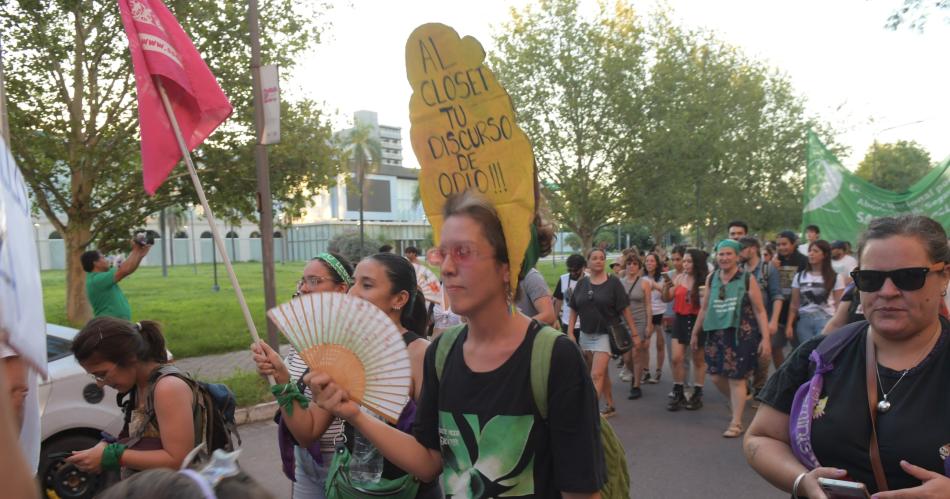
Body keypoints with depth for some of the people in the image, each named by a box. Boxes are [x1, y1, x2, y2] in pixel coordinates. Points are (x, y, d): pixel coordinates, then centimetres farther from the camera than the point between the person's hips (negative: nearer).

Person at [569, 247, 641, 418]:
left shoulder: (613, 282, -6)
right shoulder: (582, 283, 4)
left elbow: (625, 309, -6)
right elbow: (573, 311, 7)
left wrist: (635, 333, -5)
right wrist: (570, 333, 0)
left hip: (605, 335, -4)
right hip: (586, 335, 5)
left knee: (596, 375, -14)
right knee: (602, 373, 17)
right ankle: (610, 406, 32)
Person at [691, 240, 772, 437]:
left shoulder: (747, 279, -6)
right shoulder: (711, 279, 6)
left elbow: (760, 311, -5)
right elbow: (704, 308, 14)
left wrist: (765, 338, -10)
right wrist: (695, 333, 18)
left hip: (741, 335, -4)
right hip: (716, 334, 4)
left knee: (736, 378, -1)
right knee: (717, 377, 8)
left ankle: (736, 423, 12)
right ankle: (736, 403, 38)